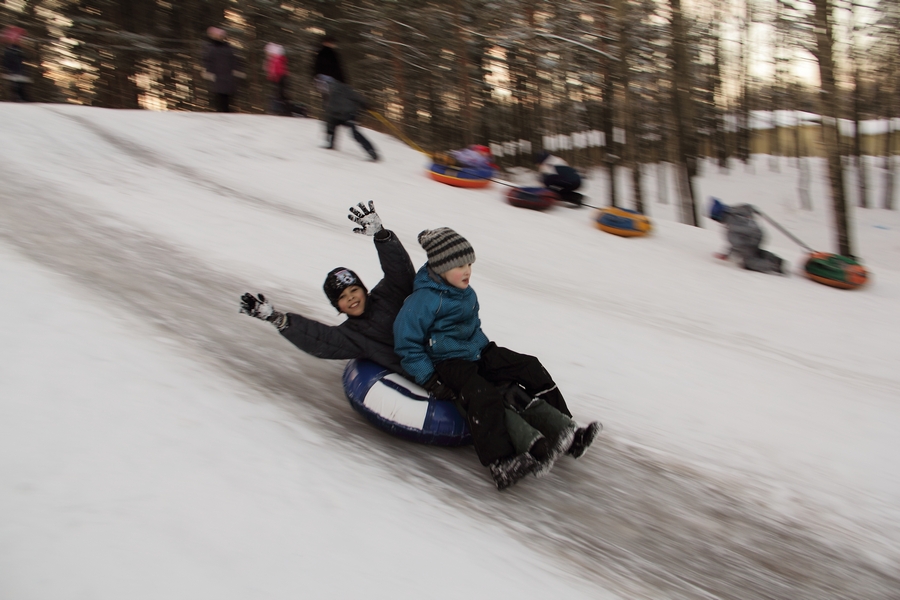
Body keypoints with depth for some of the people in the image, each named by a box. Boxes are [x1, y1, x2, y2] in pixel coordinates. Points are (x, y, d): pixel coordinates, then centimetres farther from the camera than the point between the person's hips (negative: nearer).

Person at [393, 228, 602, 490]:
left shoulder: (465, 293, 8)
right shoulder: (423, 300, -18)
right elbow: (406, 344, -16)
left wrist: (487, 348, 15)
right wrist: (430, 379, -20)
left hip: (477, 353, 9)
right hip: (447, 362, -8)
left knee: (530, 368, -4)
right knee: (483, 395, -35)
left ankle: (566, 431, -3)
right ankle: (501, 464, -42)